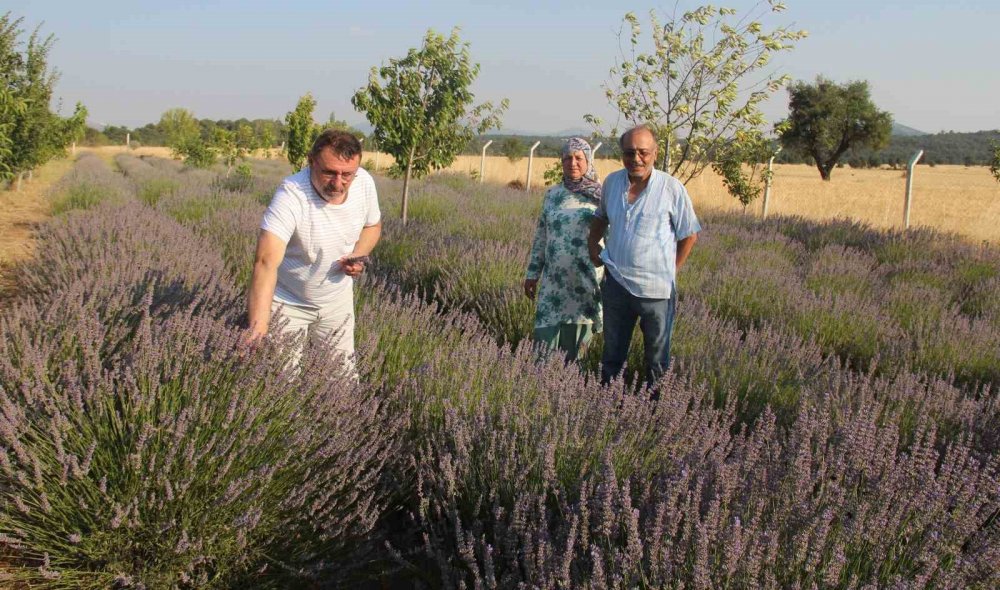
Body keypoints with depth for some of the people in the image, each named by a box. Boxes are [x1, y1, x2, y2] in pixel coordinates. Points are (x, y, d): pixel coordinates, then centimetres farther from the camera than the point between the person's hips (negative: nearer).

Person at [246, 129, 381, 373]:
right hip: (288, 302, -4)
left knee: (345, 373, 16)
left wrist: (358, 255, -15)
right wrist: (258, 329, -55)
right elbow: (266, 262, -43)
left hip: (338, 299, 5)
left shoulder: (364, 182, -15)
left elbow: (372, 225, 7)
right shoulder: (291, 195, -33)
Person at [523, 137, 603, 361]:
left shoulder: (602, 196, -2)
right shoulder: (553, 194, 9)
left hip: (588, 282, -3)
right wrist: (532, 273, 12)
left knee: (573, 349, 5)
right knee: (544, 337, 0)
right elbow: (541, 236, 14)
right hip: (554, 281, 3)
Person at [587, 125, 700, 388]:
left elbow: (689, 235, -2)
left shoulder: (672, 188, -12)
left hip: (655, 288, -4)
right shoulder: (612, 182, 1)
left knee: (657, 359, 11)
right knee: (612, 355, 18)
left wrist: (670, 270, -3)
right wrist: (593, 242, 7)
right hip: (616, 283, 4)